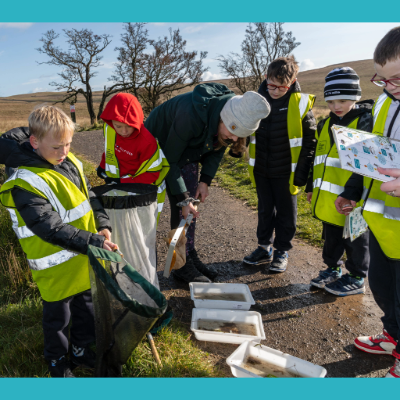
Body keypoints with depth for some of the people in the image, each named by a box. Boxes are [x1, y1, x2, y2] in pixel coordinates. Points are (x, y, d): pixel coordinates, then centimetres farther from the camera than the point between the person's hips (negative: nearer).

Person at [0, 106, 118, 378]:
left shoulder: (69, 162, -1)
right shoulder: (25, 184, -24)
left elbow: (90, 196, 7)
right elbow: (52, 229, -29)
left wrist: (102, 226, -7)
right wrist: (93, 242, -33)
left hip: (85, 259, 7)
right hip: (57, 268, -6)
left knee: (86, 306, 23)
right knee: (58, 316, 16)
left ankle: (80, 350, 47)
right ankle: (57, 360, 43)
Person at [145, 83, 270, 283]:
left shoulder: (232, 116, -19)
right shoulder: (191, 116, -40)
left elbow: (217, 149, -1)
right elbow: (170, 159, -30)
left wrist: (205, 181, -12)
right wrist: (182, 198, -27)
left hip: (188, 150, 6)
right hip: (162, 147, -6)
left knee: (191, 203, 5)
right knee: (180, 207, -9)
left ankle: (190, 257, 17)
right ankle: (183, 266, 2)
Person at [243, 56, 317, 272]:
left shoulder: (300, 104, -10)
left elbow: (310, 141, -7)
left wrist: (302, 173, -9)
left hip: (285, 172, -3)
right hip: (261, 171, 4)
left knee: (286, 213, 10)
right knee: (264, 210, 15)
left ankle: (282, 252, 25)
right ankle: (264, 247, 30)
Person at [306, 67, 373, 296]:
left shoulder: (366, 121, -11)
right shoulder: (325, 124, 10)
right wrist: (312, 186, 19)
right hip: (327, 198, 7)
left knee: (355, 239, 9)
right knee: (331, 237, 19)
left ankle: (357, 279, 25)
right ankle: (332, 269, 36)